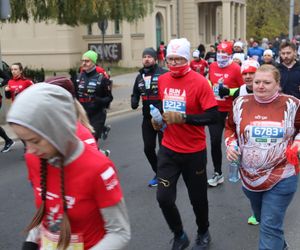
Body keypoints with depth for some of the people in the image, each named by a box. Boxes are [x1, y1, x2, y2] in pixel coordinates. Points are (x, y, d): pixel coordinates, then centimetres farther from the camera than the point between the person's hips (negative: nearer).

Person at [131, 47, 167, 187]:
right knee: (148, 148, 10)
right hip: (147, 118, 6)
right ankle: (158, 173, 30)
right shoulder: (139, 77, 11)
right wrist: (134, 102, 0)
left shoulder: (163, 74, -10)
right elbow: (135, 94, 21)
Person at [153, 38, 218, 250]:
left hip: (194, 151, -4)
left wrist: (183, 118, -29)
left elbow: (213, 116, -20)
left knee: (197, 197, 12)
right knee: (164, 197, -1)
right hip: (168, 149, 4)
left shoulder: (199, 82, -16)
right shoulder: (162, 80, 1)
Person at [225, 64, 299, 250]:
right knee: (262, 219, 26)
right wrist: (231, 145, -6)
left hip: (282, 177, -4)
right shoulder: (241, 103, -3)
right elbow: (231, 128, 12)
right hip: (249, 176, 4)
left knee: (270, 227, -5)